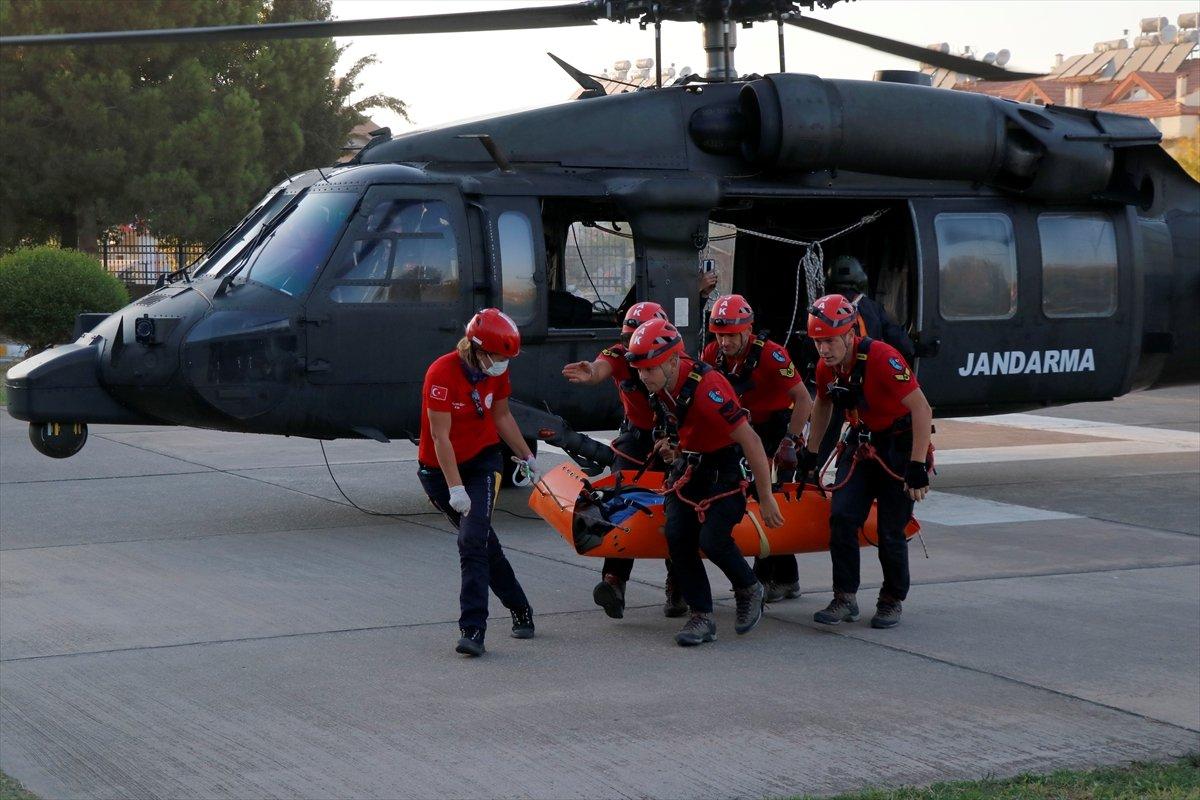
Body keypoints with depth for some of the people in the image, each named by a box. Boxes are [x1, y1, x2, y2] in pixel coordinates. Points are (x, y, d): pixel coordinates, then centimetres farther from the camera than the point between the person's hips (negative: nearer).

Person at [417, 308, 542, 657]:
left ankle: (473, 629, -18)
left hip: (482, 461, 2)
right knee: (482, 541, 8)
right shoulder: (442, 373, -23)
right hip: (439, 471, -2)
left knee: (474, 540, -15)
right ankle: (519, 609, 26)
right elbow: (440, 436, -23)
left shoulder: (496, 372, -4)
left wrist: (527, 457, 21)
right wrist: (455, 489, -25)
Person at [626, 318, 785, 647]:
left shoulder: (706, 388, -32)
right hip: (688, 466, 7)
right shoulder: (661, 384, -7)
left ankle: (749, 589, 12)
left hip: (725, 468, -7)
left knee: (712, 540, -18)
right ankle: (701, 617, 3)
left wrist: (766, 498, -24)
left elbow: (750, 441, -29)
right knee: (678, 539, -6)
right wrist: (673, 447, 3)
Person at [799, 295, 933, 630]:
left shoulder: (882, 358, -28)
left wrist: (917, 466, -29)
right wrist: (810, 452, 19)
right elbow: (823, 405, 17)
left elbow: (921, 409, -28)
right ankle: (845, 598, 1)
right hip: (861, 444, 6)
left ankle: (892, 600, 17)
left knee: (890, 530, -4)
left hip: (900, 444, -6)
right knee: (842, 517, -8)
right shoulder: (827, 367, -5)